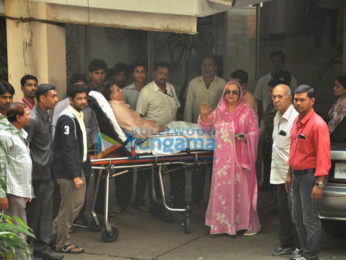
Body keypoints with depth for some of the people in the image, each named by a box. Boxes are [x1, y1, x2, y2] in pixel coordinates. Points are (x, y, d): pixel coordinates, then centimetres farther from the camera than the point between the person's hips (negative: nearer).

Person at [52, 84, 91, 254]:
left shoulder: (79, 116, 13)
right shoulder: (67, 119, -18)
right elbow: (67, 150, -22)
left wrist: (85, 166, 20)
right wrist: (75, 175, -24)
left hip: (78, 167, 10)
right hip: (67, 170, -10)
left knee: (78, 202, 14)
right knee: (69, 207, -2)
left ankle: (55, 232, 26)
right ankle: (63, 244, 10)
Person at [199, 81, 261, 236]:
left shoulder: (247, 111, -2)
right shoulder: (219, 110, 12)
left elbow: (255, 132, -5)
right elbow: (207, 125, 23)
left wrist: (245, 137, -24)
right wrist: (204, 115, 3)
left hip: (239, 157, -5)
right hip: (222, 157, 5)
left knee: (242, 189, -5)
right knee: (221, 188, 7)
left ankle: (251, 225, 3)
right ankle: (224, 223, 18)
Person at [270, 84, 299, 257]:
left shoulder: (295, 118, -16)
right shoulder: (277, 117, 14)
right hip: (279, 174, 9)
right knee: (283, 211, 14)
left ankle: (300, 248, 7)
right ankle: (286, 244, 24)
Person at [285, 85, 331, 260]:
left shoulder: (318, 125, -16)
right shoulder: (297, 122, 11)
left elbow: (323, 157, -20)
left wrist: (319, 184, -23)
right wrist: (289, 175, 21)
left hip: (310, 176, -9)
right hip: (297, 175, 9)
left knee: (310, 220, -2)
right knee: (297, 219, 17)